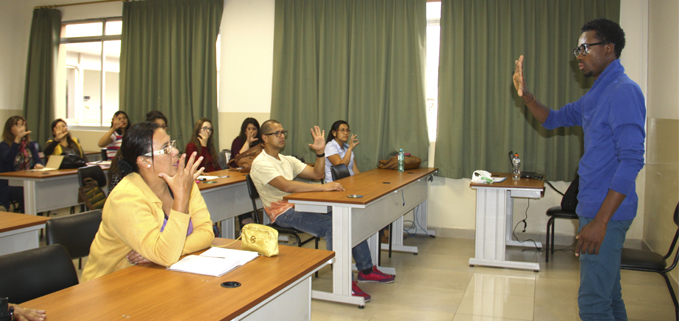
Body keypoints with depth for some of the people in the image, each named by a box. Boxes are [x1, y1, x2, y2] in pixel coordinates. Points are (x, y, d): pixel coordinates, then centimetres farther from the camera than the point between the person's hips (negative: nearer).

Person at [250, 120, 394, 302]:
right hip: (283, 213, -8)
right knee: (333, 225, -28)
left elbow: (317, 174, 15)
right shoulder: (261, 164, -9)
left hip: (300, 205, 8)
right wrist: (323, 187, -29)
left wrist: (320, 152, -2)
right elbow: (286, 186, -25)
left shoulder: (287, 160, 18)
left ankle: (366, 270, 5)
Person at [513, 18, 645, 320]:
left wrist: (601, 220, -25)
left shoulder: (624, 91, -15)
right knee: (609, 296, 19)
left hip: (607, 211, -10)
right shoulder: (595, 95, 15)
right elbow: (553, 119, 26)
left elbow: (632, 159, -22)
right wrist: (526, 96, 6)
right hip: (594, 207, 10)